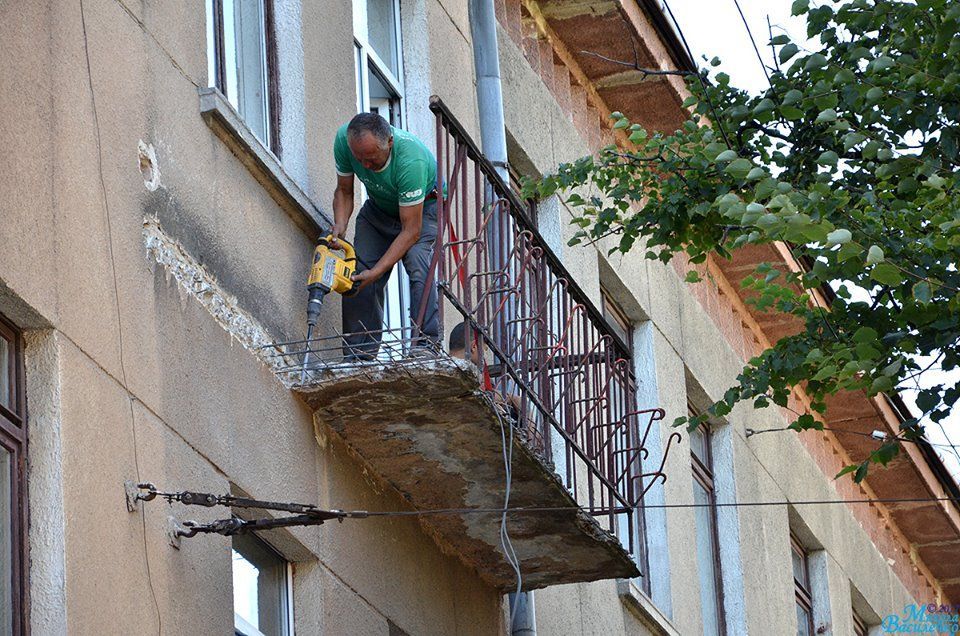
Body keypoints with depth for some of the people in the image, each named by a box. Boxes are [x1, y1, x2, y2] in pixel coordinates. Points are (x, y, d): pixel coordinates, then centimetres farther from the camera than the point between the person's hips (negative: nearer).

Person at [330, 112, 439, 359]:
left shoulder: (410, 160, -41)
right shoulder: (344, 140, -26)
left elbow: (411, 231, -36)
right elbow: (344, 191, -8)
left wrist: (376, 271, -40)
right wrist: (339, 227, -28)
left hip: (424, 206, -5)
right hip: (379, 207, 5)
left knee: (417, 264, -30)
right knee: (357, 274, -12)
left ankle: (427, 345, -32)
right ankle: (358, 355, -9)